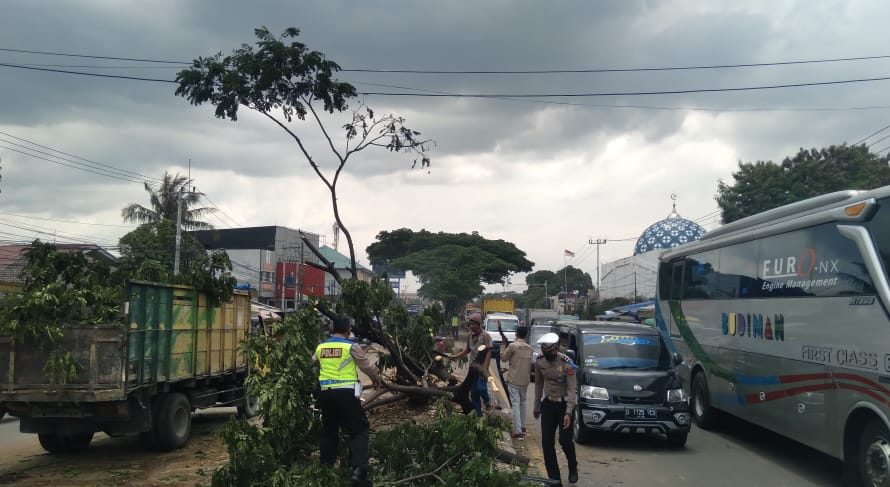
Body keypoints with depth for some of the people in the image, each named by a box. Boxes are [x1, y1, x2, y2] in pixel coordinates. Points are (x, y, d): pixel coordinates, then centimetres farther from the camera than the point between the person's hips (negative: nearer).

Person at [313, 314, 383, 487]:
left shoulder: (320, 347, 8)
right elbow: (368, 366, 4)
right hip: (346, 393, -5)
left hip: (326, 393, 5)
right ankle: (359, 469, -13)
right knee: (359, 430, 1)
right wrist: (377, 378, 23)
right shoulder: (351, 347, -5)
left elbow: (314, 362, 30)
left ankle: (326, 467, 26)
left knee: (329, 430, 21)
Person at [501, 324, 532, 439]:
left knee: (515, 404, -5)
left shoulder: (513, 346, -13)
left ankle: (518, 431, -11)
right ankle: (522, 426, 29)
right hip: (525, 380, 5)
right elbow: (530, 364, 13)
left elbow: (504, 358, -2)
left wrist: (507, 349, 10)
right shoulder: (529, 348, 4)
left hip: (513, 380, -5)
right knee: (522, 403, 20)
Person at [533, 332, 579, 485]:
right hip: (548, 404, 4)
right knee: (546, 442, 0)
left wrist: (568, 412, -25)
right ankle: (554, 477, 9)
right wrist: (537, 407, 12)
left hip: (564, 404, -4)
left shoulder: (567, 363, -19)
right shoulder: (539, 362, -4)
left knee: (565, 440, -7)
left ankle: (573, 469, 21)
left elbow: (572, 389, -18)